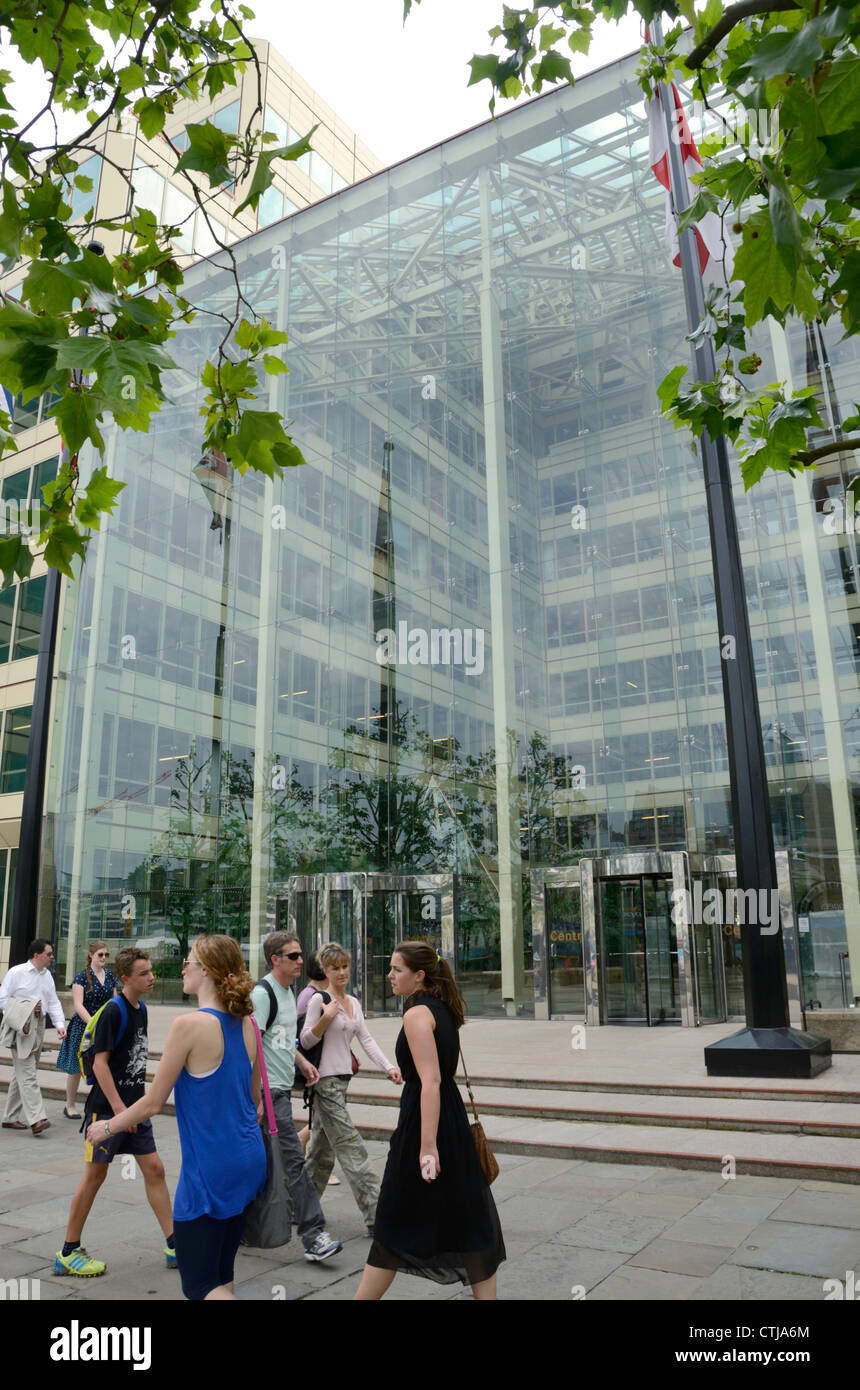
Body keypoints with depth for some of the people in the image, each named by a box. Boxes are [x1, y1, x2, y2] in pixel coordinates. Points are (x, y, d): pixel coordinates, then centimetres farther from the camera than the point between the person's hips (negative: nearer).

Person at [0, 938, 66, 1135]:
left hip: (38, 1027, 7)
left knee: (22, 1074, 14)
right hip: (20, 1029, -7)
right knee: (27, 1075, -12)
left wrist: (60, 1024, 0)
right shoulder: (16, 973, -7)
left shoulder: (47, 975, 13)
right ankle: (36, 1119, -17)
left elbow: (53, 1002, 12)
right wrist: (26, 1008, -15)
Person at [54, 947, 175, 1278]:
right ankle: (68, 1254, 20)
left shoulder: (141, 1009, 8)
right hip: (107, 1109, -8)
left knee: (154, 1170, 7)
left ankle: (174, 1247, 14)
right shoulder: (113, 1011, -17)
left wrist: (138, 1104, 18)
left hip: (134, 1108, 8)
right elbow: (100, 1063, -19)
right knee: (94, 1175, 3)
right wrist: (118, 1107, -21)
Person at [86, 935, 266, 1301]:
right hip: (248, 1162, 7)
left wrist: (108, 1127, 6)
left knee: (200, 1286, 5)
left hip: (210, 1170, -7)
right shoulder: (248, 1025, 2)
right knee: (221, 1274, 20)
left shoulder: (189, 1024, -19)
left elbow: (153, 1102, -11)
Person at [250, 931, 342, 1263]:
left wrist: (302, 1062, 19)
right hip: (270, 1090, -9)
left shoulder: (288, 991, 14)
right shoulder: (263, 993, -16)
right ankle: (314, 1237, -7)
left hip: (282, 1088, 9)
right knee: (294, 1160, -10)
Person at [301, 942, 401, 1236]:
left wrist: (388, 1067, -3)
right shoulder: (319, 1000, -10)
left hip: (341, 1080, 8)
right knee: (351, 1149, -6)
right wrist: (326, 1018, -25)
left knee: (322, 1149, 15)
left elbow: (366, 1039, 9)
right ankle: (376, 1217, -3)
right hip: (326, 1081, -8)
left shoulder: (354, 1002, 12)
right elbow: (305, 1041, -9)